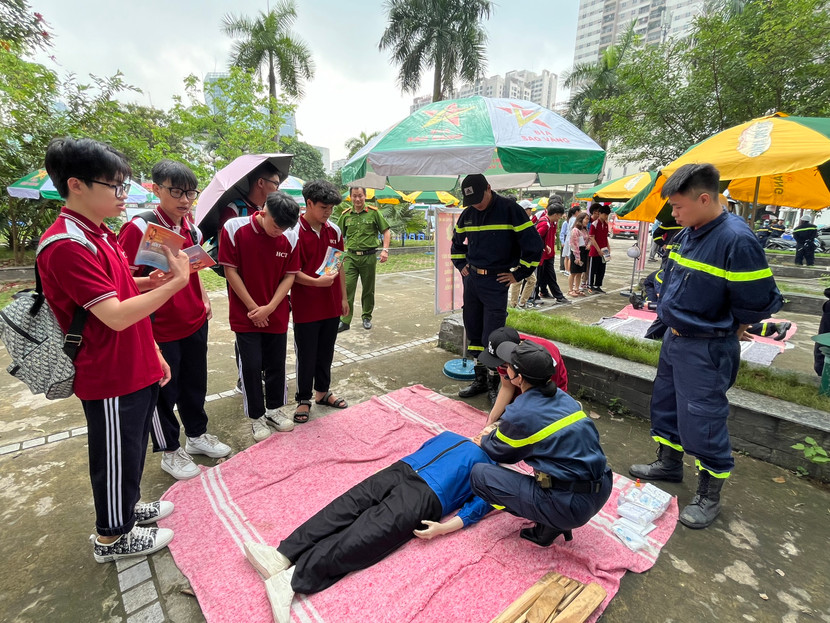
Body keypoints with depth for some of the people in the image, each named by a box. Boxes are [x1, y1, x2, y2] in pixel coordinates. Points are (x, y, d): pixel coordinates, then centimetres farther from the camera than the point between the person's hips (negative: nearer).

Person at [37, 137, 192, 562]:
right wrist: (176, 282, -26)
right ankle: (112, 536, 33)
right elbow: (116, 316, -27)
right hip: (110, 380, -9)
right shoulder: (66, 245, -23)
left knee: (132, 450, 24)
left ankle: (127, 507, 46)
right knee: (116, 457, 11)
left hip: (136, 370, 9)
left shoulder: (100, 235, 9)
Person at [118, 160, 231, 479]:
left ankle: (197, 435, 40)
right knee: (162, 392, 10)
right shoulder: (139, 227, -16)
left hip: (195, 323, 7)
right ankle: (170, 452, 29)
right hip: (160, 330, -6)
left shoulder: (191, 229, 6)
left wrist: (204, 300, 11)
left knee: (195, 383, 20)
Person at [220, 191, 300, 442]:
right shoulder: (234, 229, -13)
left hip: (277, 315, 3)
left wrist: (269, 307, -12)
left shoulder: (290, 237, -7)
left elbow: (289, 276, -2)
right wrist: (253, 308, -10)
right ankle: (256, 417, 23)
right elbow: (230, 271, -9)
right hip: (245, 315, -2)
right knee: (251, 366, 3)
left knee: (276, 364, 12)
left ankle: (273, 409, 33)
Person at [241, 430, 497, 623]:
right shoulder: (451, 436, 32)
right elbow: (421, 450, 31)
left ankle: (293, 578, -29)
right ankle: (282, 556, -20)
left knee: (363, 537, -21)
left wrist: (443, 527, -15)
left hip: (425, 495, -5)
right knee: (346, 506, -14)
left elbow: (478, 508, 1)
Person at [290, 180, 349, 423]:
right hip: (306, 307, -5)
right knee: (306, 355, 7)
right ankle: (304, 399, 25)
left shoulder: (334, 231, 5)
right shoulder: (295, 233, -12)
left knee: (326, 352, 17)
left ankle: (323, 391, 35)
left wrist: (343, 298, 12)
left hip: (331, 305, 5)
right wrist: (316, 281, -28)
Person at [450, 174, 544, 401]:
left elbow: (534, 245, -12)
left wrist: (517, 274, -9)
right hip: (471, 279, 6)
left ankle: (495, 383, 10)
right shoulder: (467, 214, 8)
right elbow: (457, 242, 26)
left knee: (492, 336, -6)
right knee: (473, 331, 11)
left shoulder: (511, 210, -11)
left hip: (496, 282, -6)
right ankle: (480, 379, 24)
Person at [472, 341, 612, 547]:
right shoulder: (562, 397, 4)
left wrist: (484, 441, 27)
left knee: (479, 474, -1)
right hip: (603, 490, 8)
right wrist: (499, 428, 28)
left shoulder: (520, 413, -16)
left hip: (571, 506, -8)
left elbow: (499, 451, 6)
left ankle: (547, 526, 3)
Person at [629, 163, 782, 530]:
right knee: (665, 404, 20)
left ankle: (709, 497, 21)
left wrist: (721, 328, -3)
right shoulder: (687, 235, 2)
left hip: (706, 349, -9)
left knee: (701, 420, 1)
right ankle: (669, 464, 41)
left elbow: (759, 303, -18)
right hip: (674, 338, 9)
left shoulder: (737, 241, -22)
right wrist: (673, 315, 8)